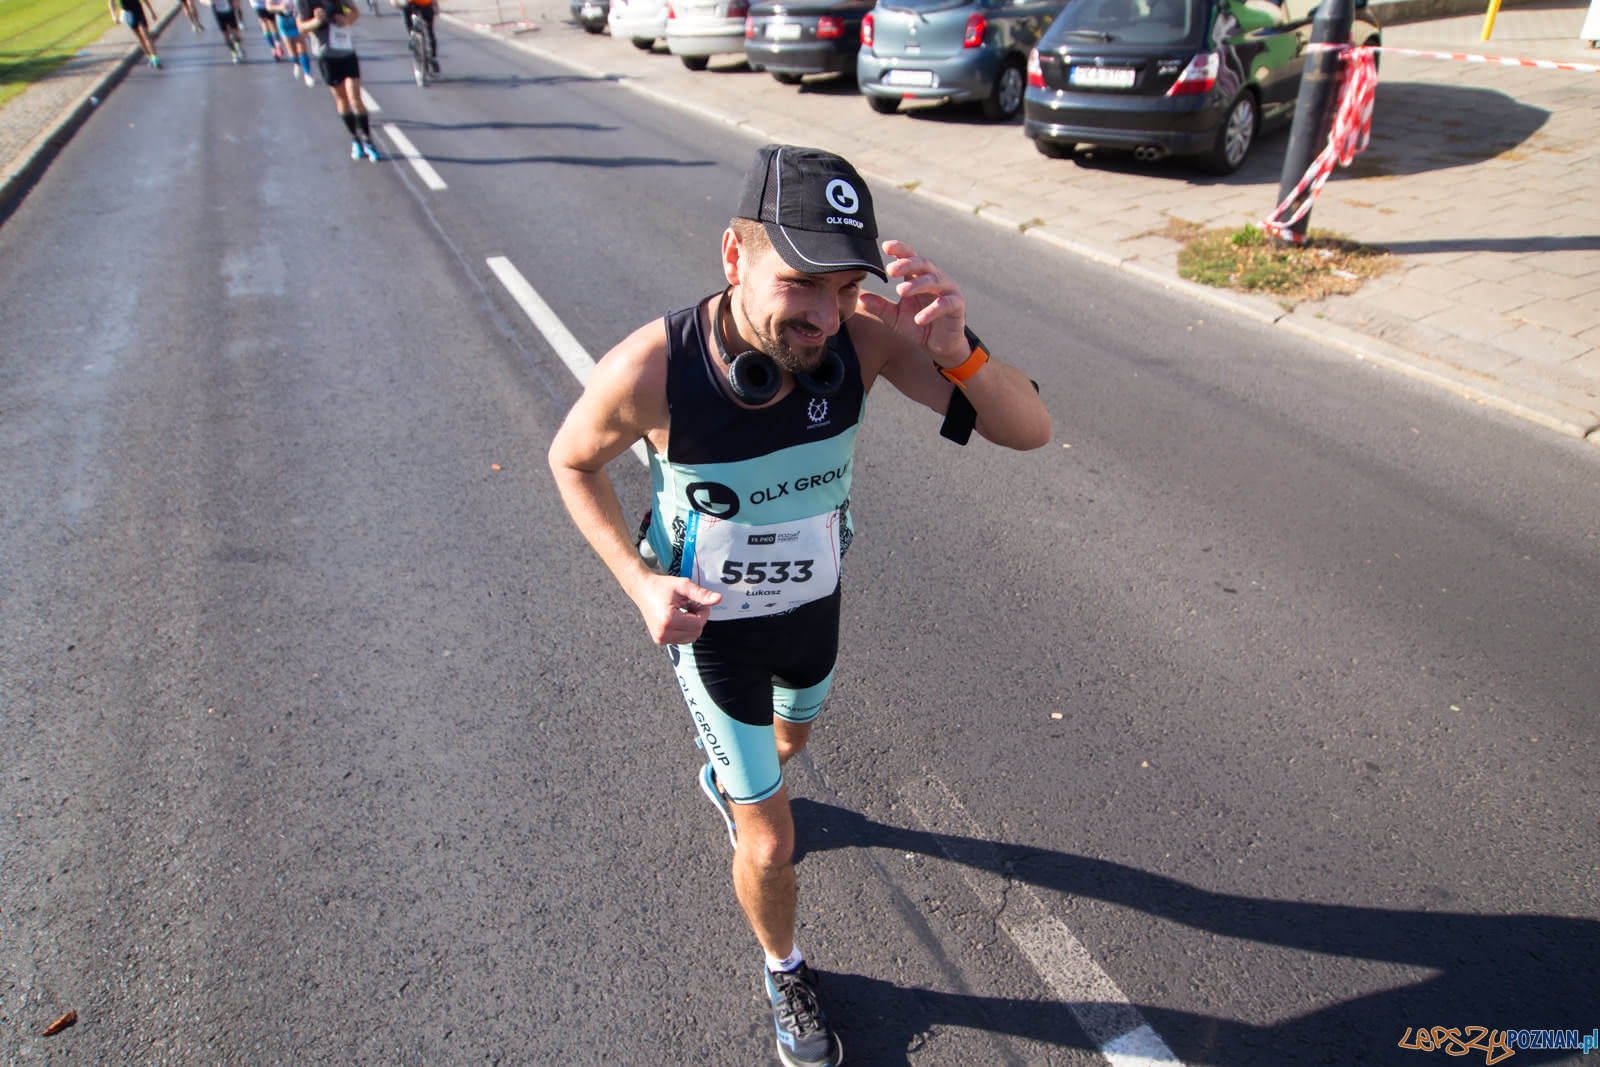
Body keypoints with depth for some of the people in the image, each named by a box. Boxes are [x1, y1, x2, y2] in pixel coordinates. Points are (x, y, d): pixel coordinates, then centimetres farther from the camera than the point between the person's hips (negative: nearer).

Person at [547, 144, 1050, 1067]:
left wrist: (955, 350, -49)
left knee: (792, 738, 34)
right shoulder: (649, 371, -34)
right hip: (709, 621, -3)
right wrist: (640, 583, -23)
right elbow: (572, 462, -11)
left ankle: (726, 781, 72)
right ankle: (786, 972, 41)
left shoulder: (861, 333, -30)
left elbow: (1030, 431, -29)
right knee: (772, 845, 6)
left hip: (814, 600, 4)